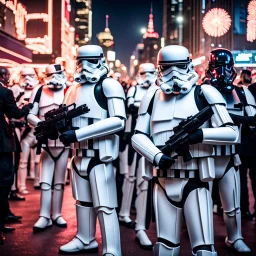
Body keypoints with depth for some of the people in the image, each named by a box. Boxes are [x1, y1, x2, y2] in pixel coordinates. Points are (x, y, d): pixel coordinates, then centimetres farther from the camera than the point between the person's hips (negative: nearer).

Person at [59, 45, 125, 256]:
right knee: (83, 199, 19)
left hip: (101, 154, -8)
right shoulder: (75, 88, 14)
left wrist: (77, 134, -22)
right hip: (80, 153, 8)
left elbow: (118, 120, -20)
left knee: (104, 205, -6)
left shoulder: (109, 85, -10)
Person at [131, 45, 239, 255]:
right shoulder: (153, 96, 9)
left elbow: (232, 132, -5)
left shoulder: (204, 94, -1)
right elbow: (138, 136, 6)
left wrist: (200, 134, -20)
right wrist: (157, 156, -12)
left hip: (195, 181, -3)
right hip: (163, 182, 3)